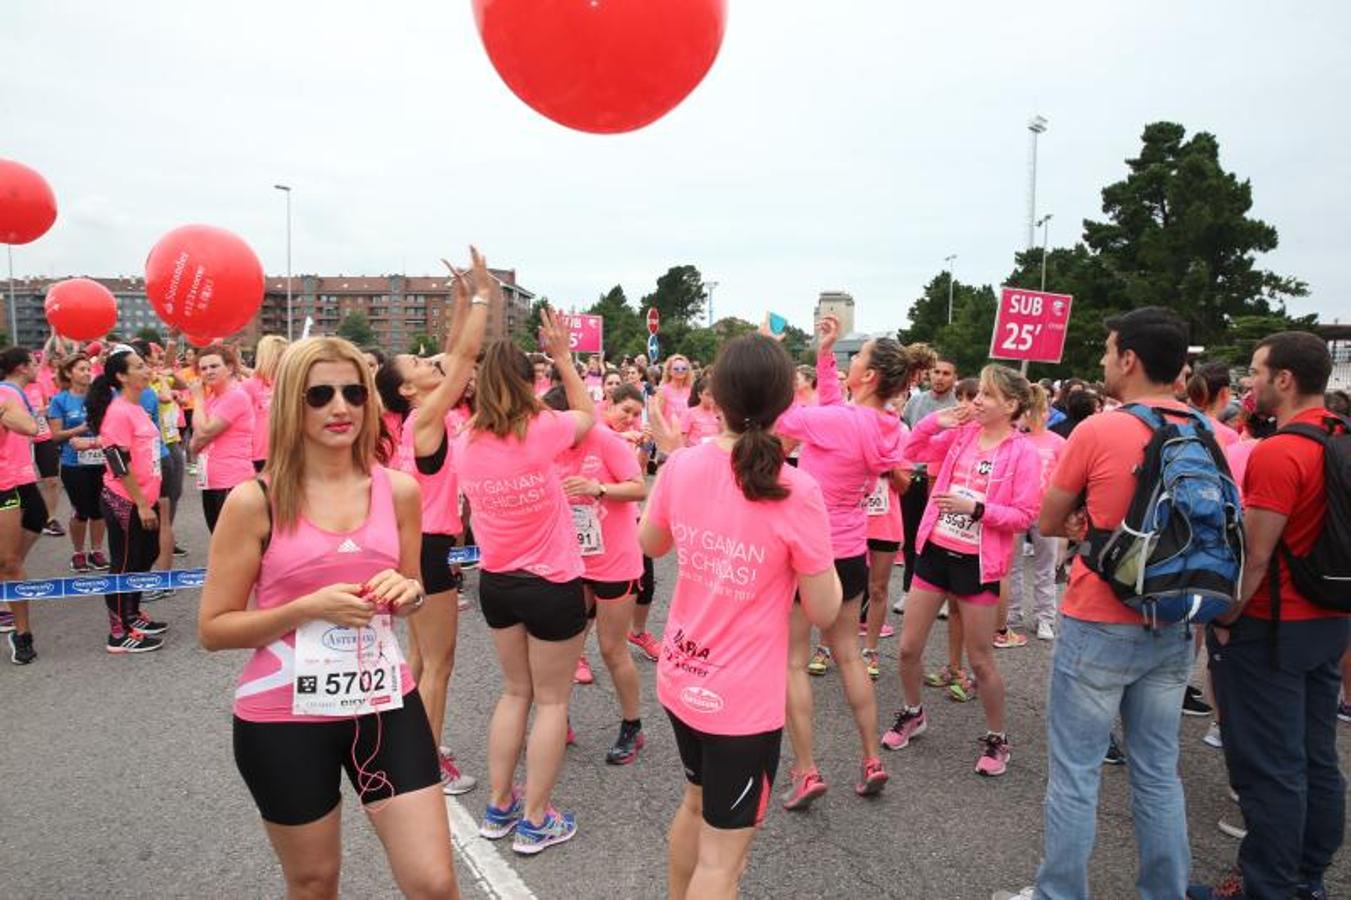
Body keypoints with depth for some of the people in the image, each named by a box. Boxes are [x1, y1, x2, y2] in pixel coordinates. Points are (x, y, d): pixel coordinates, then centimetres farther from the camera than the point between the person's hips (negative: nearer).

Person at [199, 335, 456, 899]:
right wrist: (309, 608, -21)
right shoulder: (255, 501, -11)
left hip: (385, 702, 2)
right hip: (284, 717, -2)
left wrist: (408, 593, -9)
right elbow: (212, 629, -7)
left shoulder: (398, 490, -1)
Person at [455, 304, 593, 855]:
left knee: (515, 691, 22)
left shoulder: (465, 444, -6)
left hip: (496, 582, 5)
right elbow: (588, 415, 3)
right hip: (551, 586, -5)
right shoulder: (542, 430, -18)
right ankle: (535, 822, 18)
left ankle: (499, 807, 29)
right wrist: (563, 356, 7)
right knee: (552, 701, 10)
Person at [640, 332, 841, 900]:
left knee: (697, 803, 31)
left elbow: (649, 544, 11)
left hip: (680, 679, 6)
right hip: (744, 699, -6)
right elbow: (823, 613, -13)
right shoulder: (795, 492, -23)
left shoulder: (683, 468, -9)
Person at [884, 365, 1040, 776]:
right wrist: (935, 420, -3)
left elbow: (1024, 516, -13)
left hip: (978, 561, -5)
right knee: (909, 647, 11)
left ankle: (996, 739, 28)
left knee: (980, 659, 7)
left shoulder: (1023, 453, -11)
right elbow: (914, 450, 12)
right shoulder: (962, 433, 2)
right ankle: (912, 713, 36)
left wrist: (975, 508, -24)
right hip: (935, 549, 5)